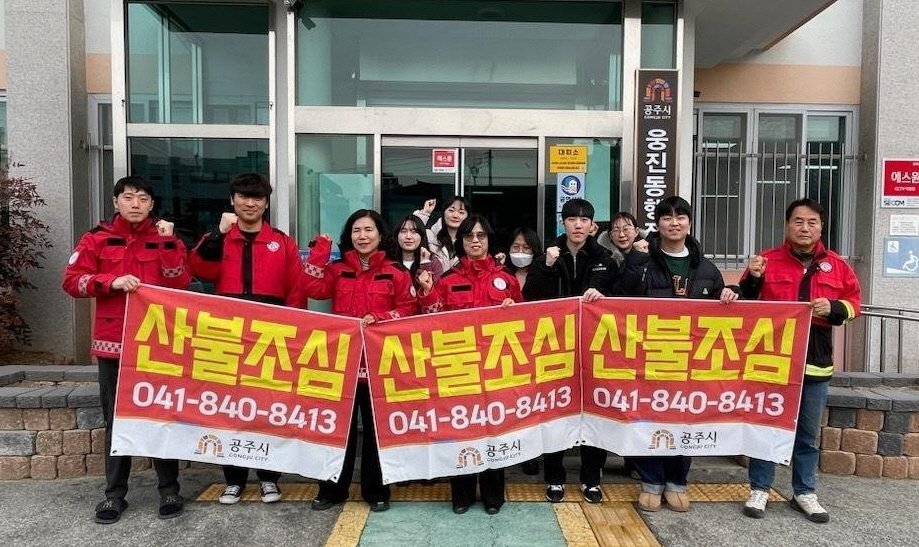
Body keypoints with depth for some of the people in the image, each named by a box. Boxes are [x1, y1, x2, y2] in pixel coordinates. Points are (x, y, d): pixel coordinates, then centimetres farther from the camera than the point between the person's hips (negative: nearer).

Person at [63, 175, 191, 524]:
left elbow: (180, 285, -5)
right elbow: (71, 281, -1)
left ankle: (169, 490, 15)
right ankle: (115, 493, 20)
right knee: (116, 419, 8)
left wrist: (168, 243, -12)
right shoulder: (97, 239, 7)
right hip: (113, 342, 1)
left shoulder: (165, 238, 6)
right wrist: (111, 282, -15)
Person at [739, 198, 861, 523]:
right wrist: (752, 279, -16)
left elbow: (853, 302, 12)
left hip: (816, 362, 2)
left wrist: (833, 308, -9)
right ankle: (759, 490, 17)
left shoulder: (836, 265, 6)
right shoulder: (768, 260, 0)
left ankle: (805, 493, 27)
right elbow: (745, 304, 3)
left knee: (809, 434, 13)